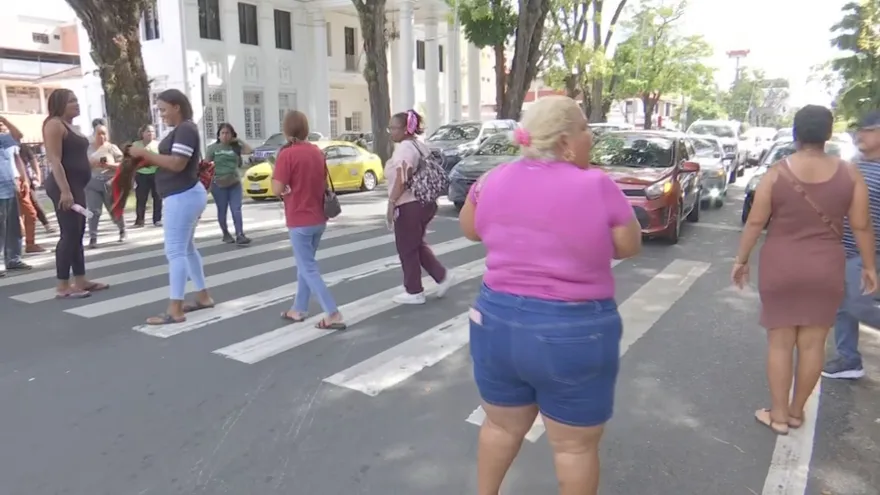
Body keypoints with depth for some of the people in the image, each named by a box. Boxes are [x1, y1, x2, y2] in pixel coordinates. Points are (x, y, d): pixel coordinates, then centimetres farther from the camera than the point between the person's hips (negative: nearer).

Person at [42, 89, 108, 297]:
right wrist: (64, 190, -26)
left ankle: (80, 280, 16)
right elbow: (55, 160, -19)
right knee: (69, 234, -10)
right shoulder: (54, 124, -10)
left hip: (76, 185, 10)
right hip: (64, 186, -10)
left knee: (78, 233, 11)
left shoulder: (69, 125, 18)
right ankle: (63, 286, -6)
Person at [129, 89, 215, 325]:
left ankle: (175, 310, -8)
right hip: (184, 196, 11)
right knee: (186, 248, 17)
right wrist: (148, 157, 5)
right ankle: (203, 296, 25)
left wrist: (145, 153, -16)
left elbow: (177, 164, -23)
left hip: (182, 197, -11)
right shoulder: (182, 130, 18)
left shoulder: (185, 129, -15)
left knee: (175, 251, -10)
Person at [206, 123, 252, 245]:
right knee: (222, 211, 7)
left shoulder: (235, 147, 5)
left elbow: (250, 150, -5)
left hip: (235, 183, 2)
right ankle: (226, 234, 21)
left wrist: (238, 140, -3)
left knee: (236, 210, -5)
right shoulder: (213, 148, -2)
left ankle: (240, 235, -10)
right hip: (218, 185, -2)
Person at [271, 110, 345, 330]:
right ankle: (298, 309, 29)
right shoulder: (318, 152, 6)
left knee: (308, 269, 0)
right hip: (318, 218, 7)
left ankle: (333, 315, -5)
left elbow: (277, 189, -19)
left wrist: (286, 191, 1)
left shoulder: (286, 154, -15)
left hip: (299, 220, -7)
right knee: (305, 264, 19)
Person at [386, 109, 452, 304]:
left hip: (409, 205, -10)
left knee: (407, 249, 2)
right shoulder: (420, 145, 15)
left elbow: (402, 180, -25)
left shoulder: (404, 148, -16)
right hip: (425, 202, 10)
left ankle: (414, 292, 11)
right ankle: (442, 277, 17)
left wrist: (391, 202, -21)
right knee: (417, 245, 21)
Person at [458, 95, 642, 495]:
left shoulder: (494, 180, -1)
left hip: (496, 322, 5)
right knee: (575, 446, 15)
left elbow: (468, 229, 15)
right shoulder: (597, 186, -14)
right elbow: (630, 247, -1)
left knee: (502, 426, 25)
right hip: (574, 334, -4)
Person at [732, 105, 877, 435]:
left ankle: (778, 414, 16)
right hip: (826, 269, 2)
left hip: (780, 267, -1)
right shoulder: (849, 174, -4)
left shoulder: (776, 173, -9)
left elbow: (755, 223, -7)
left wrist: (741, 260, 3)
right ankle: (796, 411, 26)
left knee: (780, 342, 8)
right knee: (813, 344, 13)